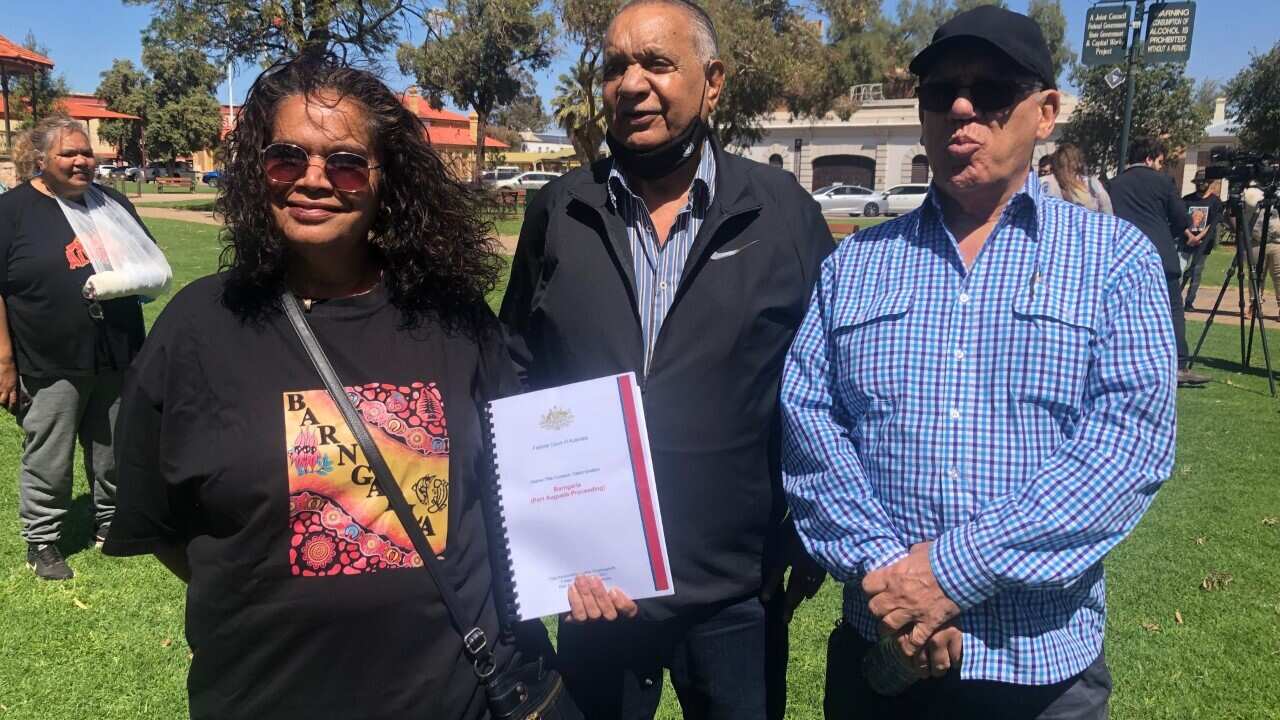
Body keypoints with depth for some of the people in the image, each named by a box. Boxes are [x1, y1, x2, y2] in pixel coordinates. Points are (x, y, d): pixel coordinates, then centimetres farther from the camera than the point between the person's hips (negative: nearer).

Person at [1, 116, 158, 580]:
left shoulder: (110, 201, 9)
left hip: (116, 357, 5)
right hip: (51, 366, -4)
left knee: (114, 452, 16)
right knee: (48, 459, 7)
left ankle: (110, 522, 35)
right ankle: (41, 541, 24)